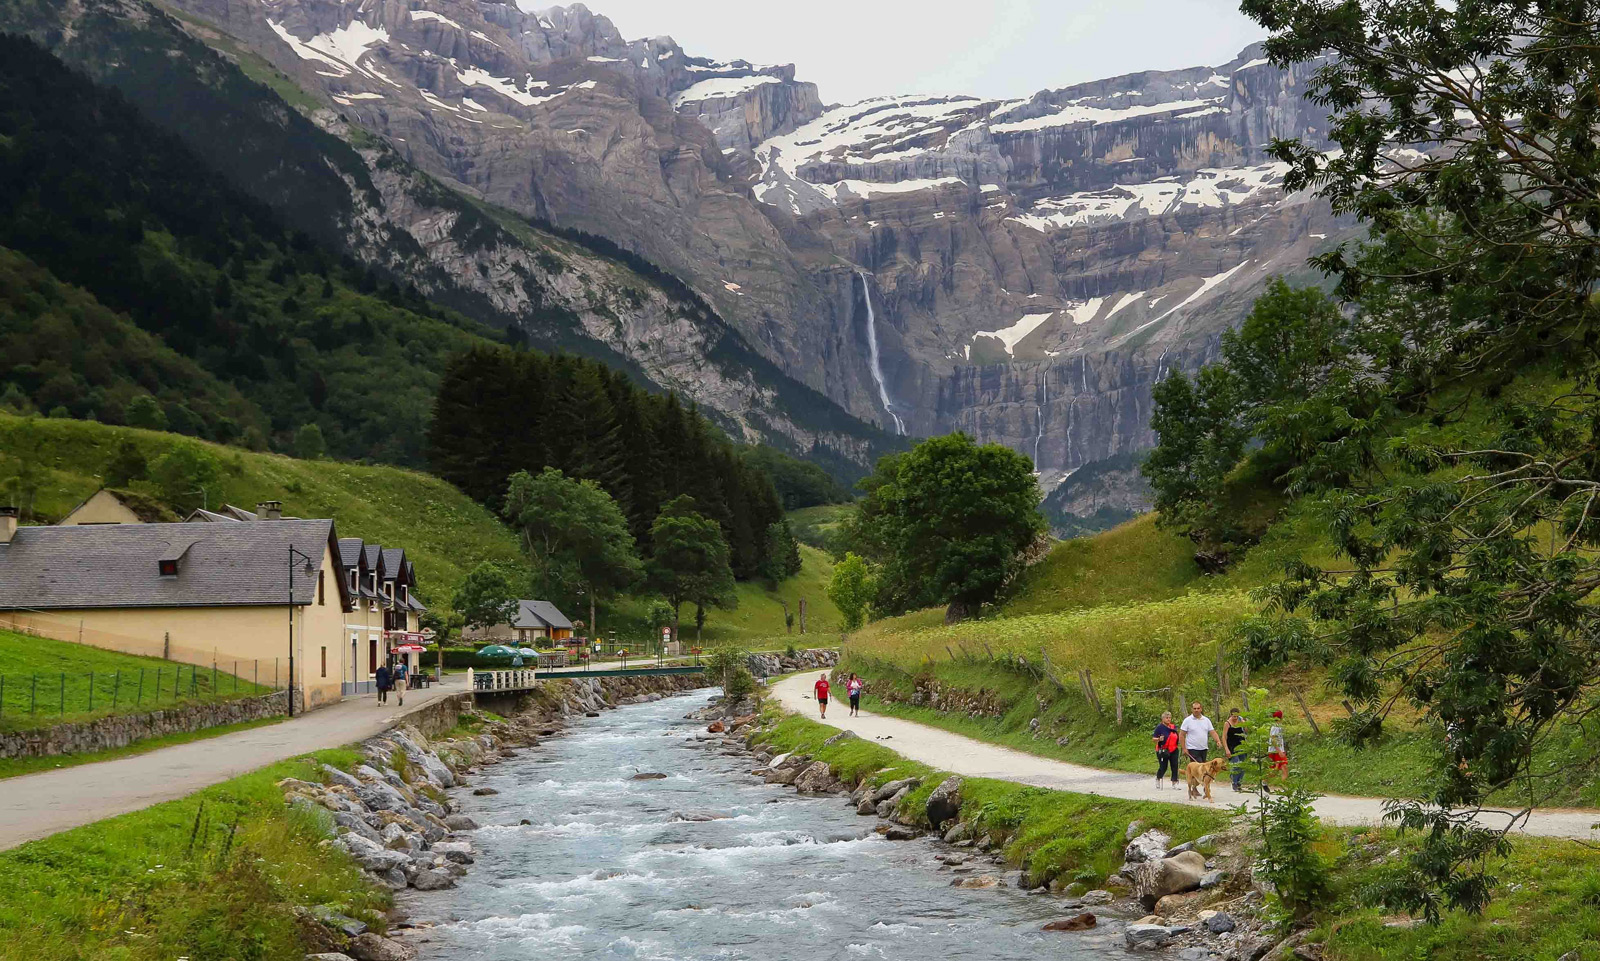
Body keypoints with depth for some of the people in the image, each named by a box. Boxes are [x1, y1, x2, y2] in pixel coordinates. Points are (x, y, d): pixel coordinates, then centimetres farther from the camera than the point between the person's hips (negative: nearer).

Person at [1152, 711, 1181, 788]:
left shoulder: (1174, 727, 9)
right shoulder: (1160, 727, -7)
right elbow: (1153, 738, -9)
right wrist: (1159, 739, -26)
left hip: (1173, 750, 5)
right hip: (1163, 751, -4)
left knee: (1175, 766, -1)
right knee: (1163, 767, 1)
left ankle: (1174, 782, 7)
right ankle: (1158, 778, 30)